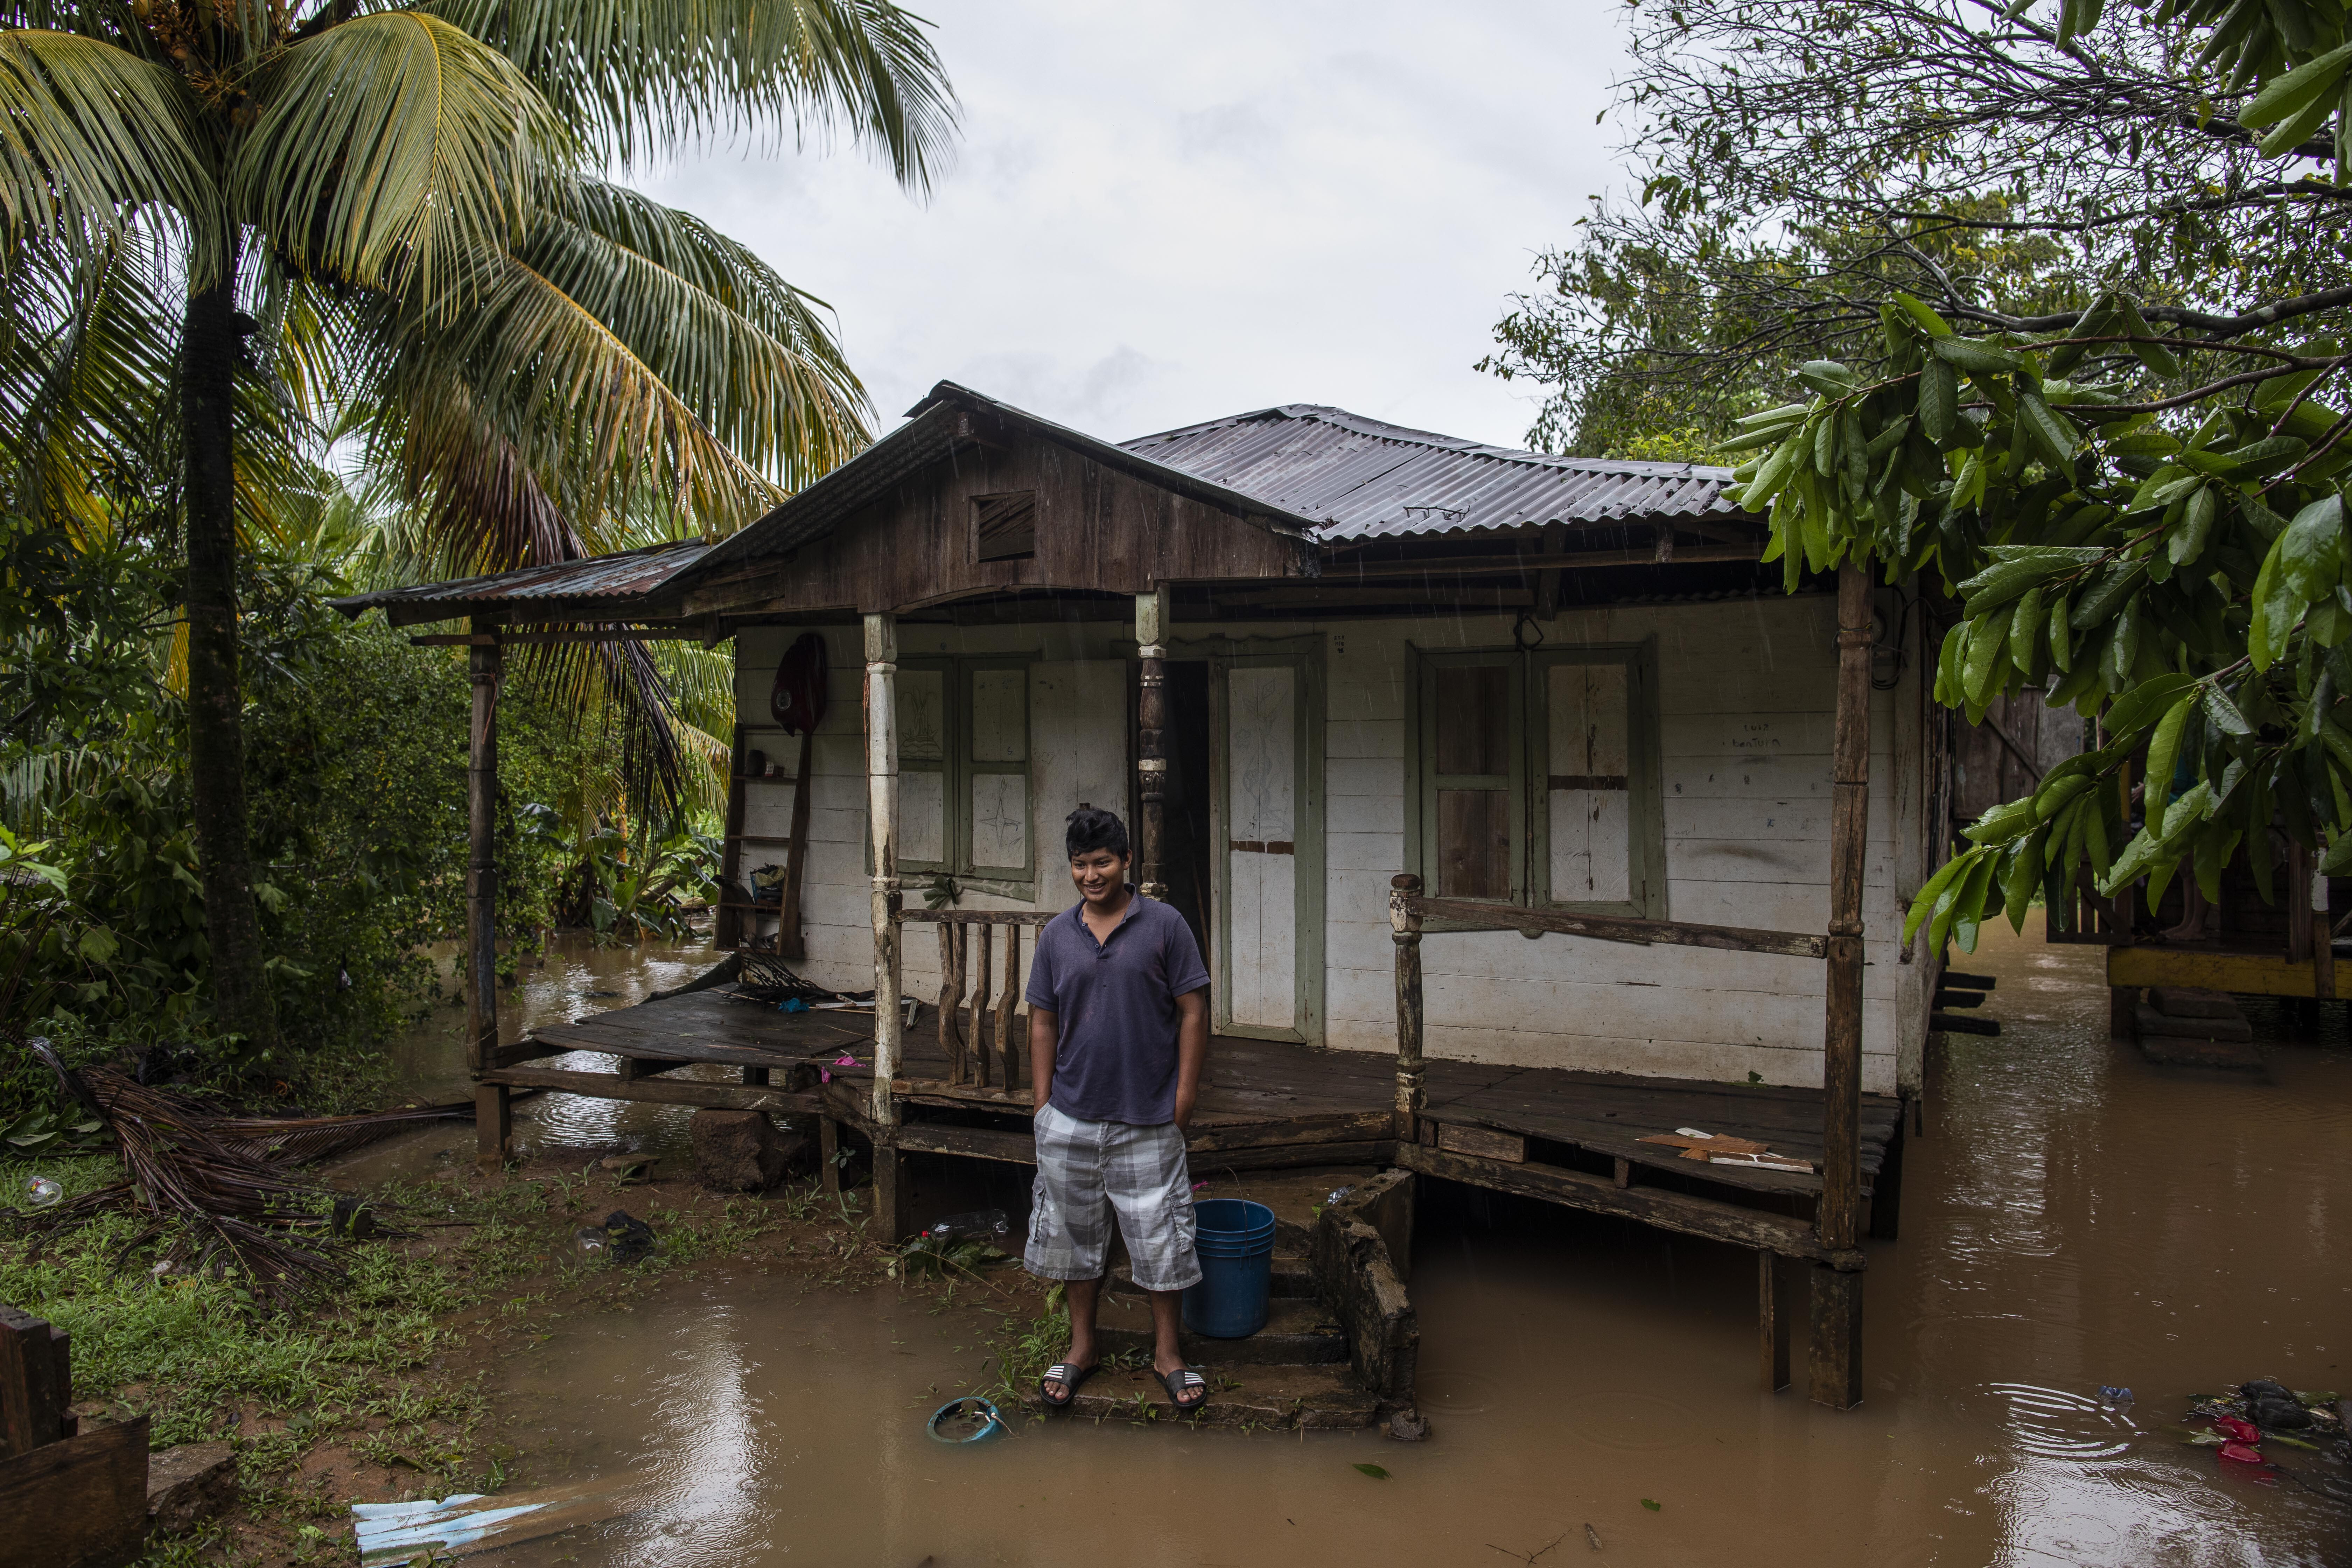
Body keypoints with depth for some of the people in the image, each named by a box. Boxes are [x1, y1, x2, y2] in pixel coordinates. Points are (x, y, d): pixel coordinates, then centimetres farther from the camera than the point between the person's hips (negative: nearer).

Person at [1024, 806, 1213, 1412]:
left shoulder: (1164, 925, -6)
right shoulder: (1056, 935, 3)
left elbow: (1193, 1013, -4)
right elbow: (1043, 1023, 7)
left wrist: (1185, 1095, -8)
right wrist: (1044, 1105, 3)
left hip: (1148, 1119, -3)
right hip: (1072, 1118, 3)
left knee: (1161, 1240, 6)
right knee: (1077, 1234, 14)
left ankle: (1166, 1352, 23)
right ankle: (1083, 1346, 31)